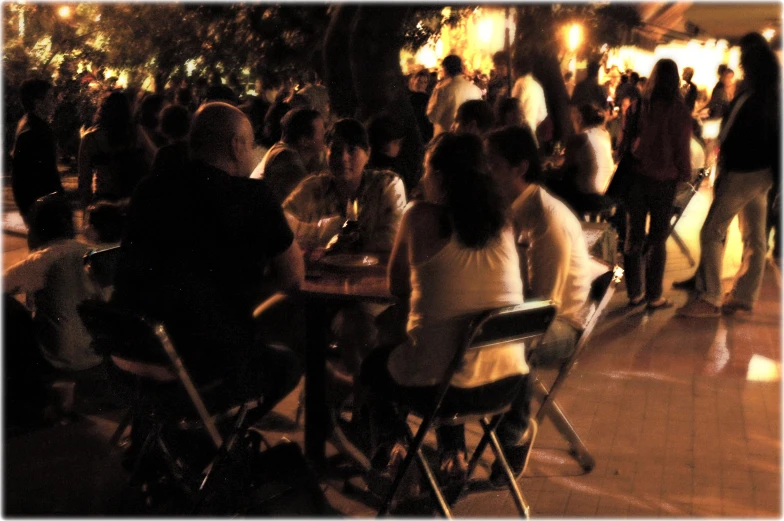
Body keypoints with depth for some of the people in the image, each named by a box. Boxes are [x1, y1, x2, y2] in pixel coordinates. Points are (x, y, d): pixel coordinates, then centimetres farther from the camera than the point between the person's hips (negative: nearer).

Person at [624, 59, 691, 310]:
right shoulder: (679, 111, -11)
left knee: (634, 235, 10)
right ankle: (654, 296, 10)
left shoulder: (640, 105, -3)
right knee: (657, 239, 7)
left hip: (636, 175, 2)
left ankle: (634, 292, 16)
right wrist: (686, 175, 8)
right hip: (663, 179, -2)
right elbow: (681, 149, -6)